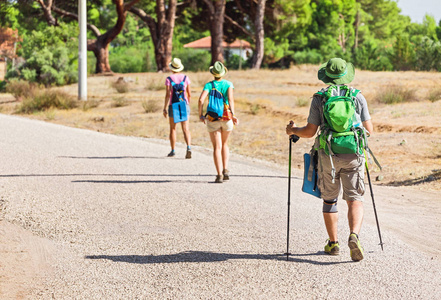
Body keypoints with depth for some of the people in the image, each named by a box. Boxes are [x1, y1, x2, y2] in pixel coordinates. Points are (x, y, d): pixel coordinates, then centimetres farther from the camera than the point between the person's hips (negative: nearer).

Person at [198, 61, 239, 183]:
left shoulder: (209, 85, -1)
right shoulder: (228, 84, 0)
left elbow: (201, 100, -14)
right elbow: (230, 98, -16)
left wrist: (200, 115, -2)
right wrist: (233, 114, -23)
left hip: (213, 119, -1)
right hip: (226, 118, 1)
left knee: (217, 147, 0)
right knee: (224, 144, 22)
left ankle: (219, 175, -10)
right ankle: (225, 170, 9)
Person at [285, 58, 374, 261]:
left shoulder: (319, 98, -1)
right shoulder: (357, 96, 3)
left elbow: (310, 131, -2)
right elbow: (369, 129, 4)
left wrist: (293, 130, 17)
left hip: (328, 155, 0)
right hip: (353, 155, 0)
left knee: (329, 199, 16)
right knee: (354, 199, 1)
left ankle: (333, 243, 22)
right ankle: (354, 236, -23)